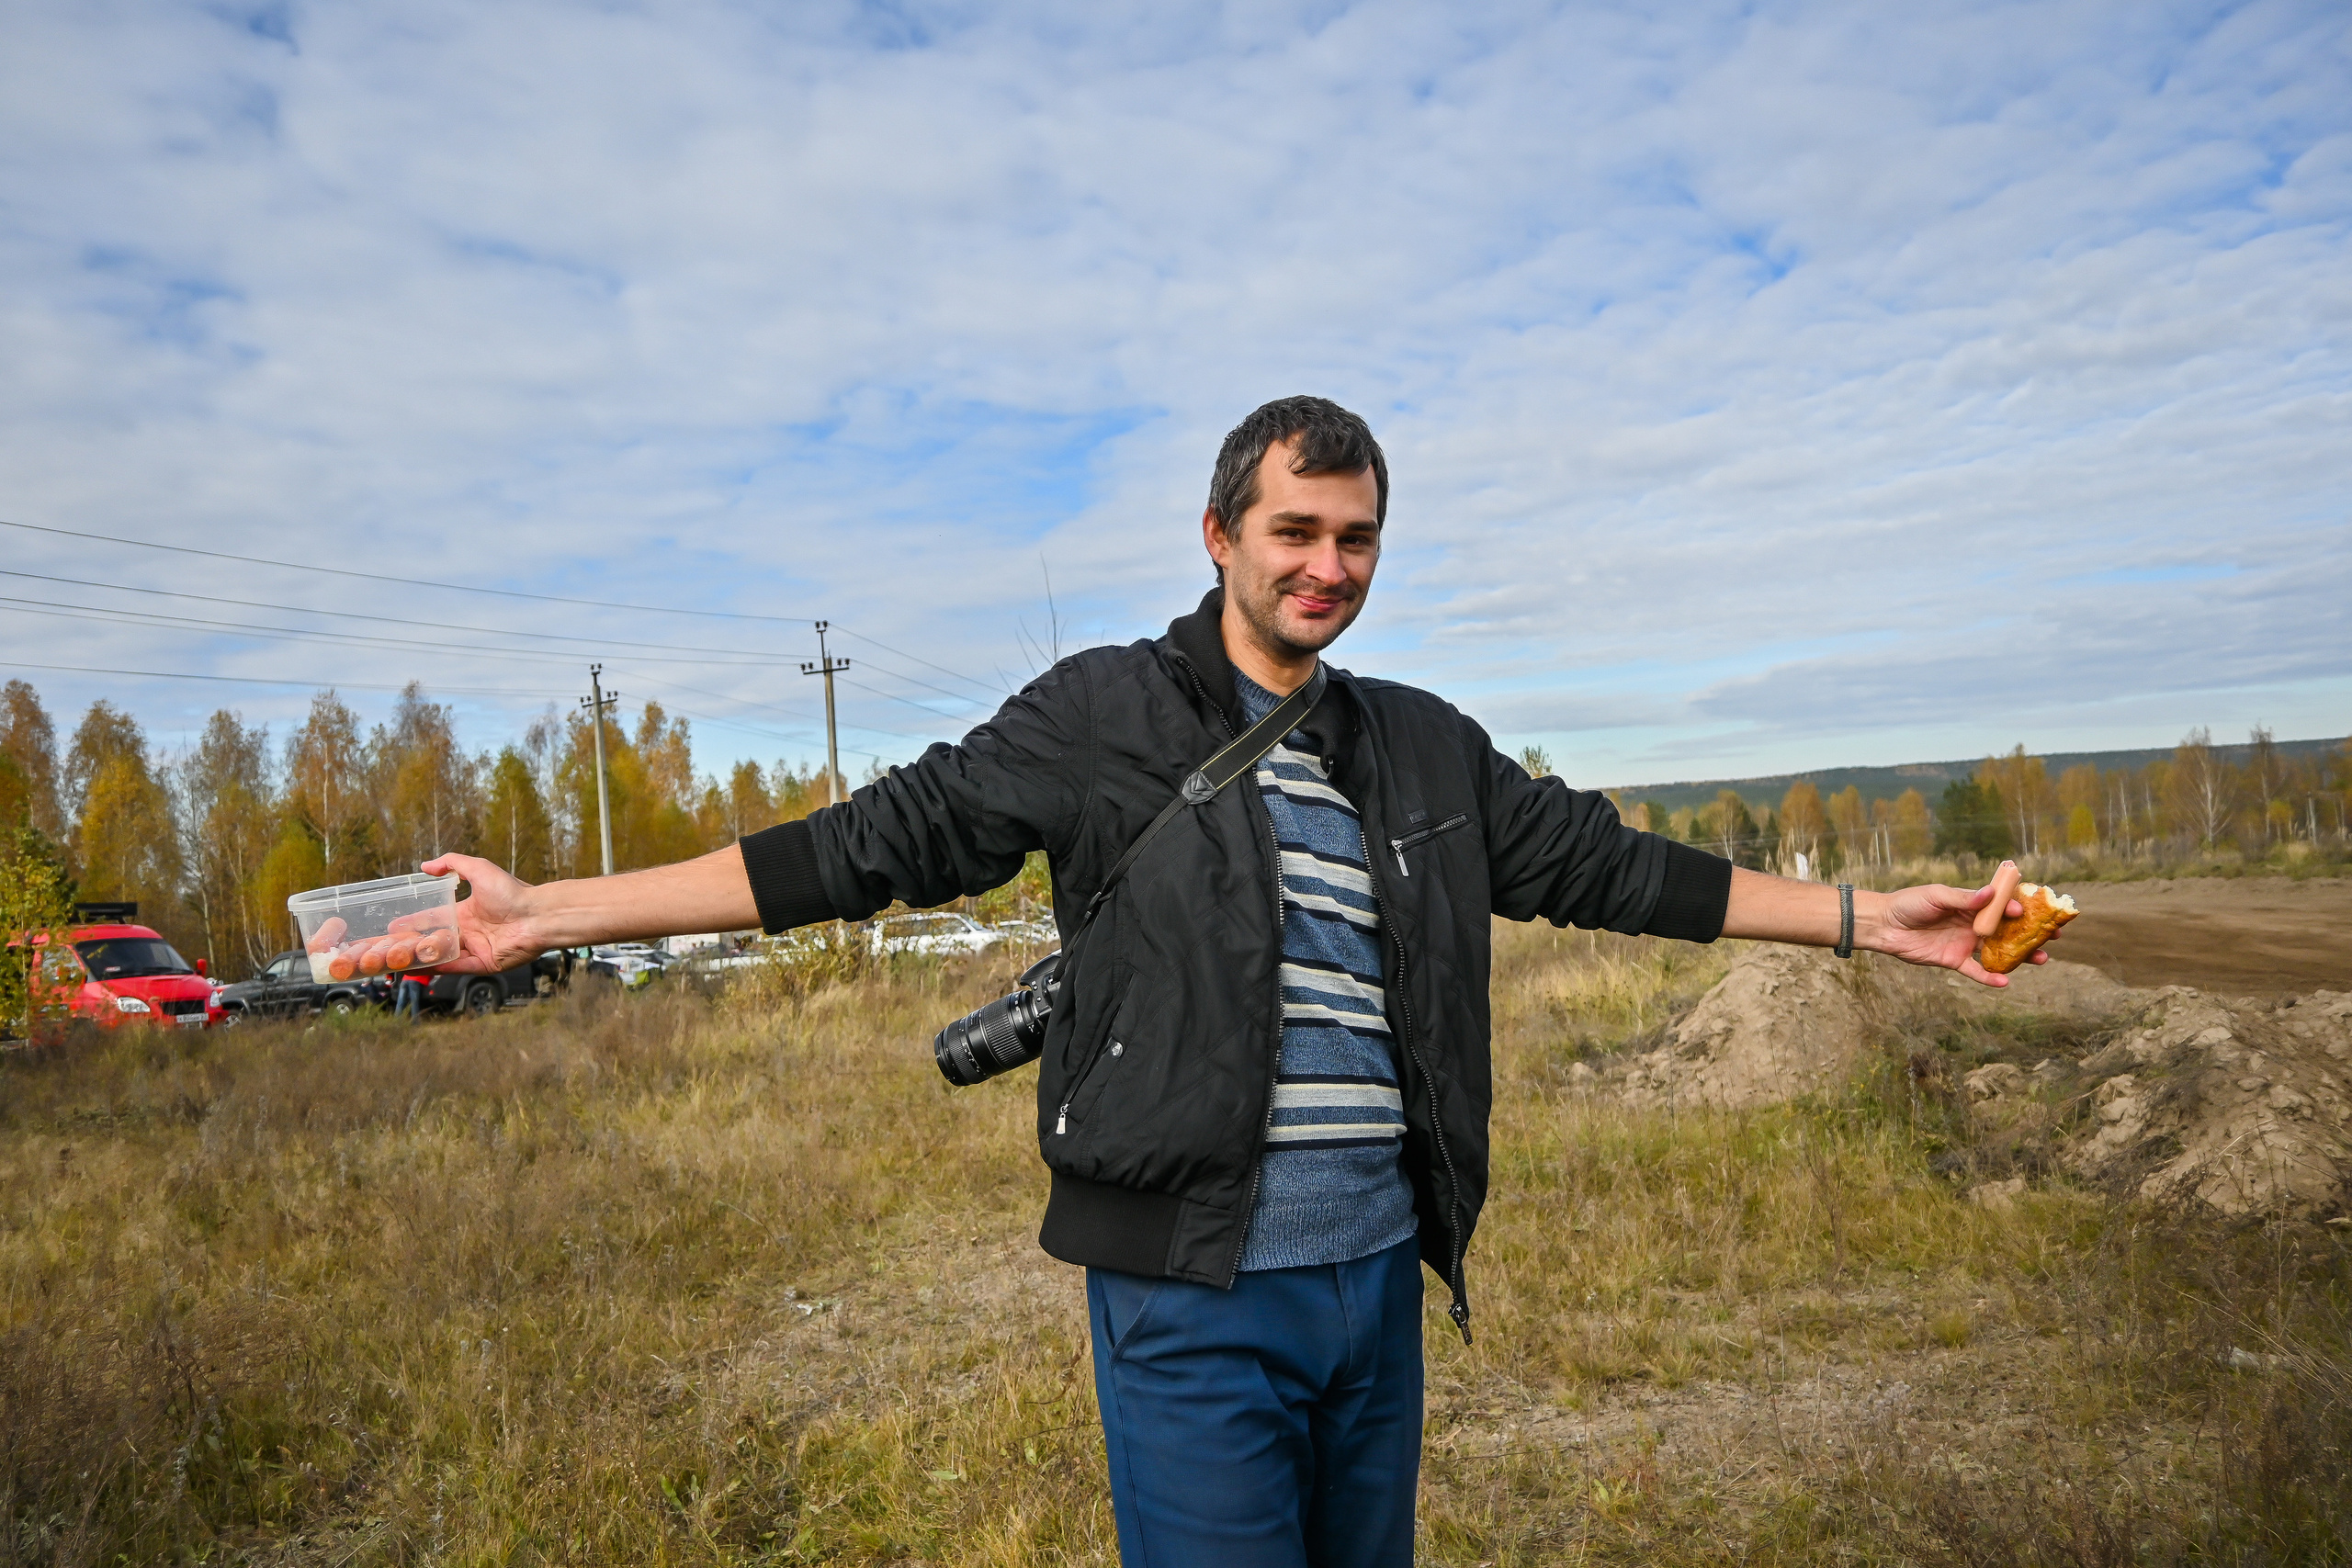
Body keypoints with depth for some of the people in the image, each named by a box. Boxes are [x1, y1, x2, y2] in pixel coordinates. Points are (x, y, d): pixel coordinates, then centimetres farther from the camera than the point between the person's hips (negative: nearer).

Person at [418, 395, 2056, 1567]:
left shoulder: (1427, 749, 10)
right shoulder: (1104, 714, -4)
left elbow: (1606, 864, 13)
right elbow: (884, 837, -7)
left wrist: (1862, 916, 14)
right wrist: (551, 910, -10)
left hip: (1381, 1276, 5)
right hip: (1194, 1295, -5)